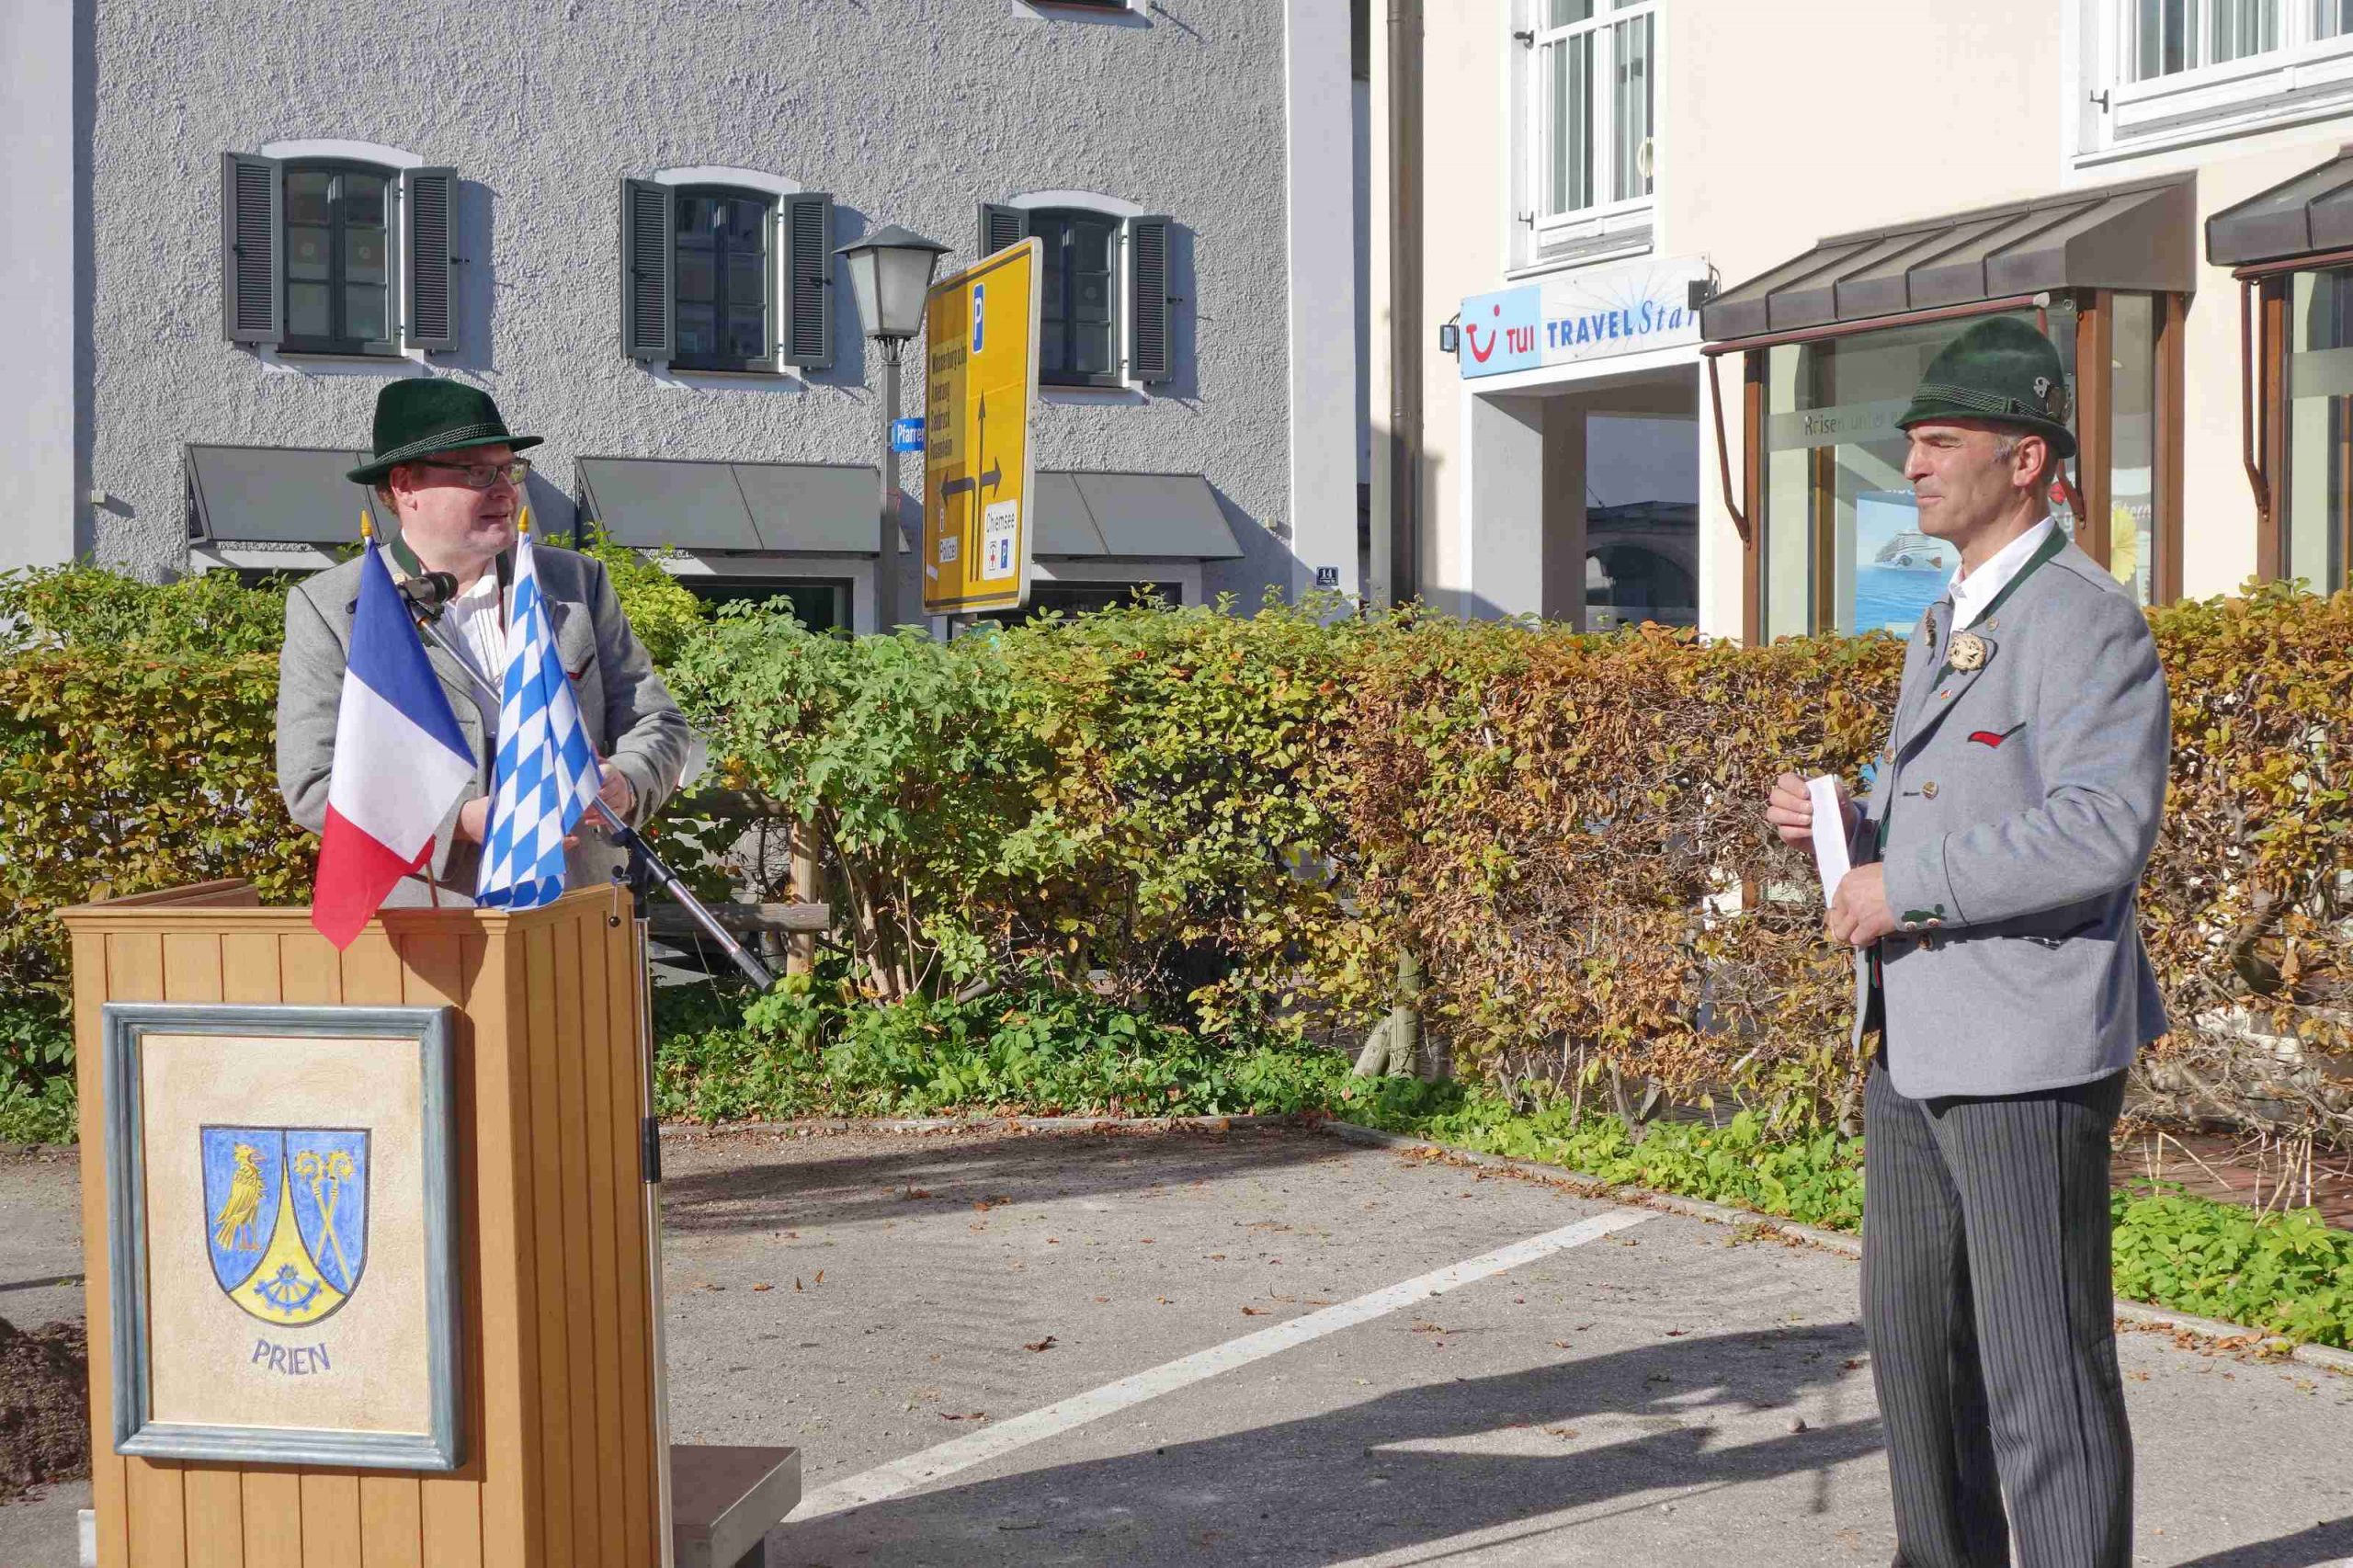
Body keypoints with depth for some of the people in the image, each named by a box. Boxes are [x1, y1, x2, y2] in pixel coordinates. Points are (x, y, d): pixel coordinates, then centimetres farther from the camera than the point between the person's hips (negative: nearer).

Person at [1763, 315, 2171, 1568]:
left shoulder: (2089, 623, -13)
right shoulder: (1944, 628, 17)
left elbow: (2103, 831, -25)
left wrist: (1908, 888, -21)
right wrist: (1838, 822, 6)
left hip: (2027, 1055, -10)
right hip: (1915, 1044, 10)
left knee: (2041, 1368, -4)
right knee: (1913, 1334, 17)